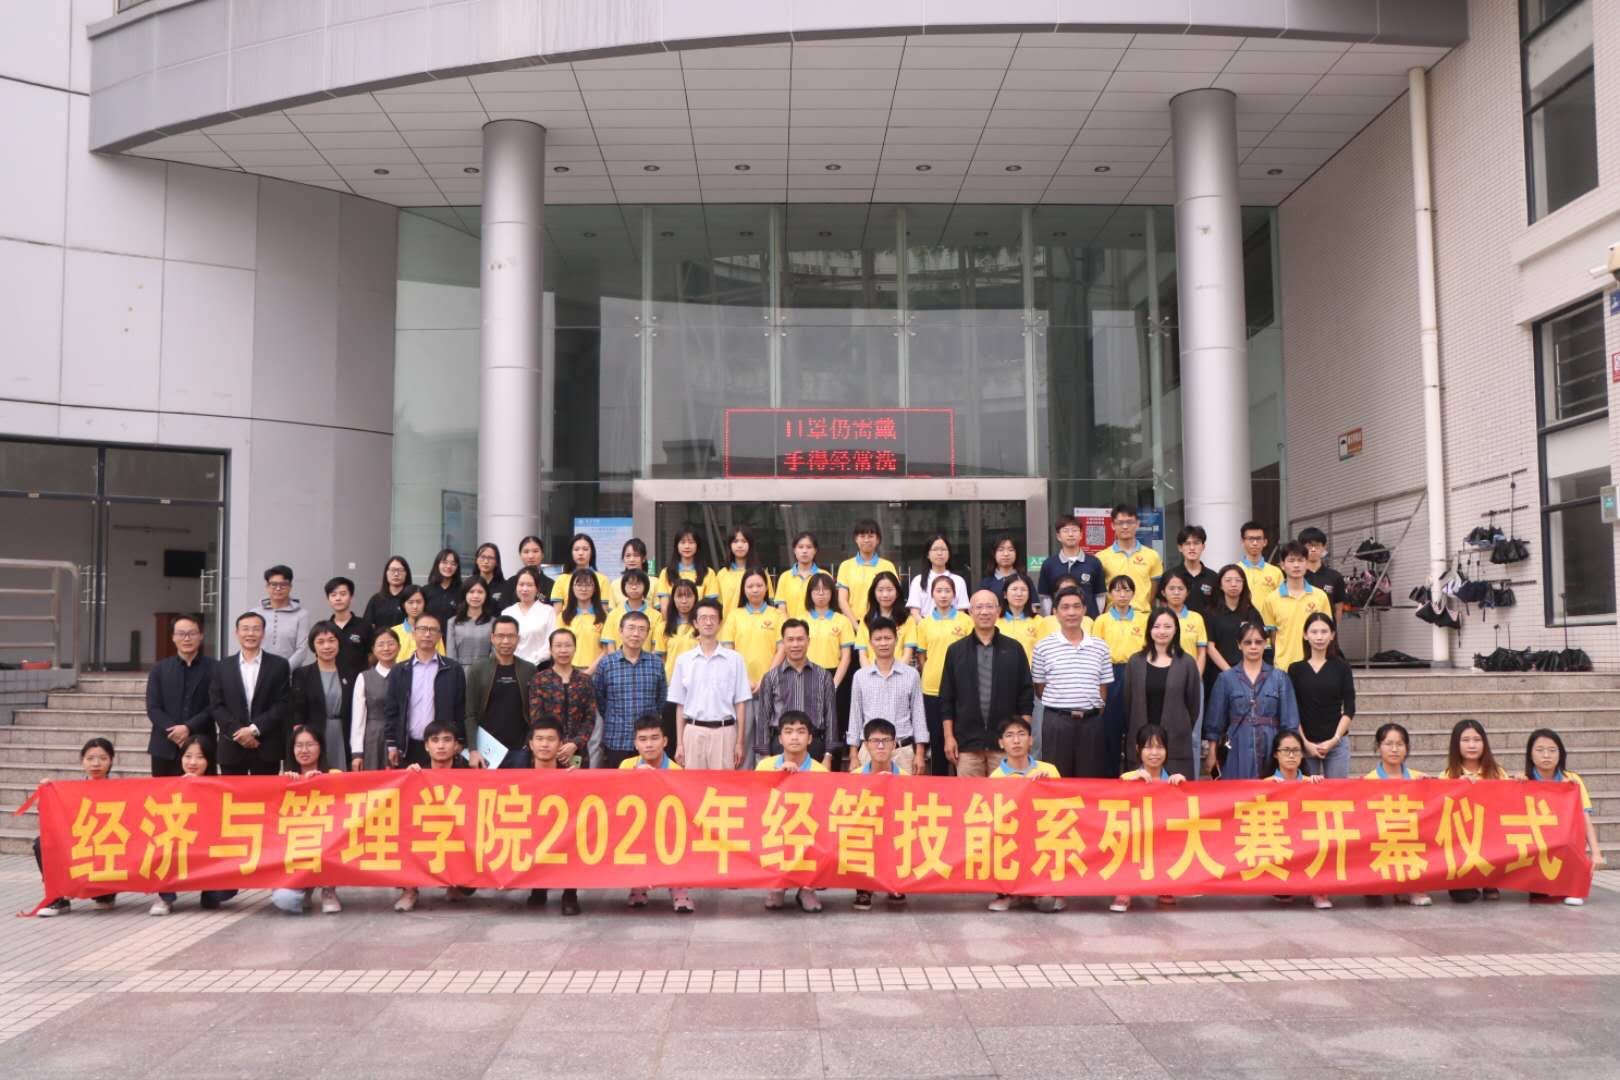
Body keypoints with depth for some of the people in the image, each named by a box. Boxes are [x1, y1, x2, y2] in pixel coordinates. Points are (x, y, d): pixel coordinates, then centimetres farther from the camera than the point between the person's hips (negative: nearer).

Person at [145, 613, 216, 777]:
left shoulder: (213, 668, 3)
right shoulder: (159, 669, 11)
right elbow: (153, 708, 3)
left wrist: (189, 728, -15)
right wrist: (174, 731, -11)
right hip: (165, 748, 2)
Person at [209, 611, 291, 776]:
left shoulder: (279, 665, 3)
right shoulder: (222, 667, 9)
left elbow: (283, 704, -3)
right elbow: (215, 706, 3)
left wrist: (254, 729, -12)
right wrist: (238, 731, -10)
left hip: (266, 748, -1)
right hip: (231, 748, 1)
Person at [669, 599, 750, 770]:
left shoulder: (734, 659, 2)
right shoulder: (684, 660, 5)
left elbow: (740, 703, 3)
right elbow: (680, 705, 8)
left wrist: (739, 742, 0)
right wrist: (679, 743, 3)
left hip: (724, 732, -1)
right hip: (694, 731, 1)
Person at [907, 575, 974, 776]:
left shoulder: (965, 621, 1)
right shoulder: (924, 623, 6)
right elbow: (921, 656, 13)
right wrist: (931, 673, 4)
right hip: (932, 689, 2)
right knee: (937, 738, 8)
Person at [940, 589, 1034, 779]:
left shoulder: (1014, 649, 5)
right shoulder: (955, 650, 7)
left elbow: (1026, 694, 6)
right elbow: (946, 698, 6)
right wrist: (949, 737, 0)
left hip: (1005, 741, 0)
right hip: (967, 742, 0)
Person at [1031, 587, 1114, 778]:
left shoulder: (1100, 646, 6)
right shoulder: (1043, 647, 0)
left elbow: (1104, 688, 11)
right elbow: (1039, 689, 6)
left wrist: (1093, 710, 5)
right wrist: (1061, 706, 3)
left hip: (1092, 721, 2)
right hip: (1057, 721, -2)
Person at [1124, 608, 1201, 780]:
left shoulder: (1186, 663, 3)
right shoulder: (1135, 662, 6)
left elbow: (1194, 703, 7)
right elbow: (1127, 702, 9)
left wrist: (1183, 731, 6)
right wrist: (1130, 736, 7)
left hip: (1177, 745, -1)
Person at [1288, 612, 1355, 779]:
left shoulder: (1342, 667, 5)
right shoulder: (1295, 669, 4)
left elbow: (1349, 709, 2)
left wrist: (1334, 739, -7)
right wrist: (1305, 743, -5)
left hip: (1337, 742, 0)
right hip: (1305, 744, 0)